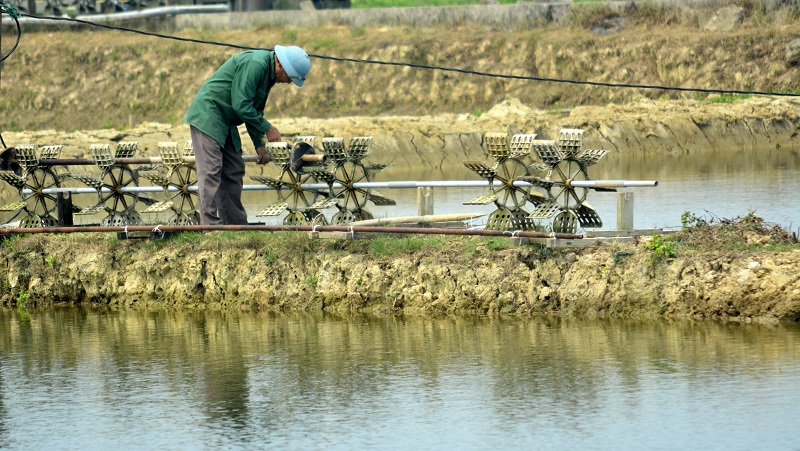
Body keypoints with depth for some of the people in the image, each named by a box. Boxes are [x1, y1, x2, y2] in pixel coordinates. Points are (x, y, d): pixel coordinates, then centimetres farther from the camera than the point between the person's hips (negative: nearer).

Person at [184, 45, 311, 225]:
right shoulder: (254, 64, -22)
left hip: (226, 122, 10)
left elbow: (254, 109, 19)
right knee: (211, 171, -13)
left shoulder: (268, 73, 11)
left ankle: (237, 224, 15)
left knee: (234, 170, 10)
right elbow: (241, 105, -24)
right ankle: (211, 226, -16)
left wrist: (260, 146, 14)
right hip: (207, 116, -10)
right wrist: (267, 128, -15)